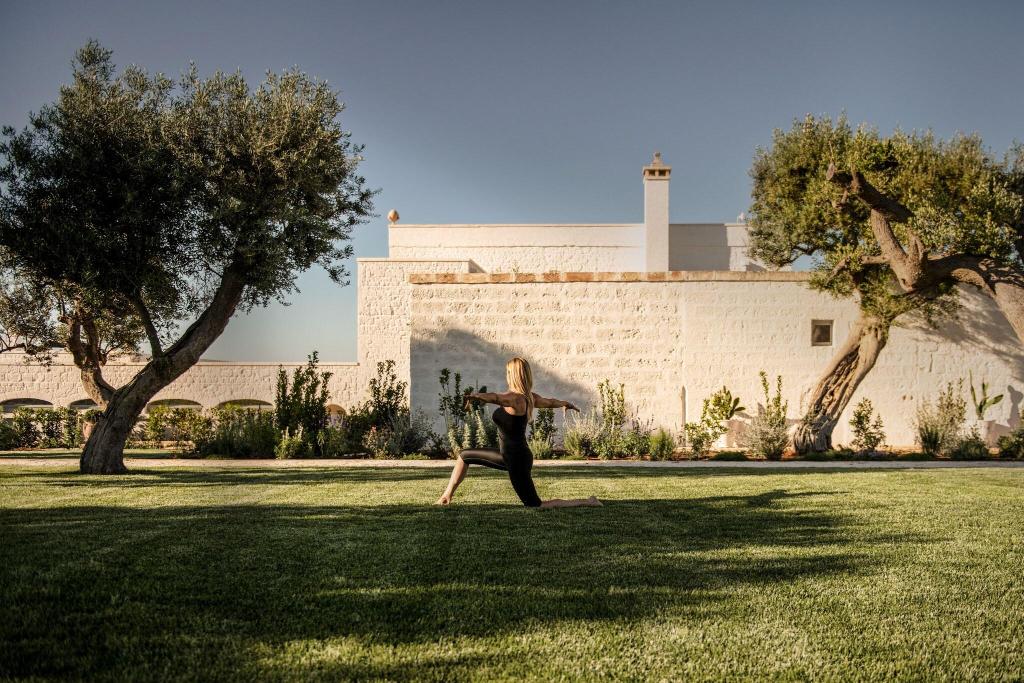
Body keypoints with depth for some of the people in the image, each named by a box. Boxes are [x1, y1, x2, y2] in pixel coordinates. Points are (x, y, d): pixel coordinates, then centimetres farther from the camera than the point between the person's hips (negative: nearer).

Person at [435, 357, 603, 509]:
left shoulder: (514, 398, -23)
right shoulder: (529, 397, 4)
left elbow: (494, 397, -46)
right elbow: (550, 402, 25)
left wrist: (477, 396, -68)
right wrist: (565, 404, 47)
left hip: (517, 460, -10)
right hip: (509, 456, 10)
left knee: (536, 505, 0)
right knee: (464, 456, 18)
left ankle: (587, 502, 3)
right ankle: (447, 496, 23)